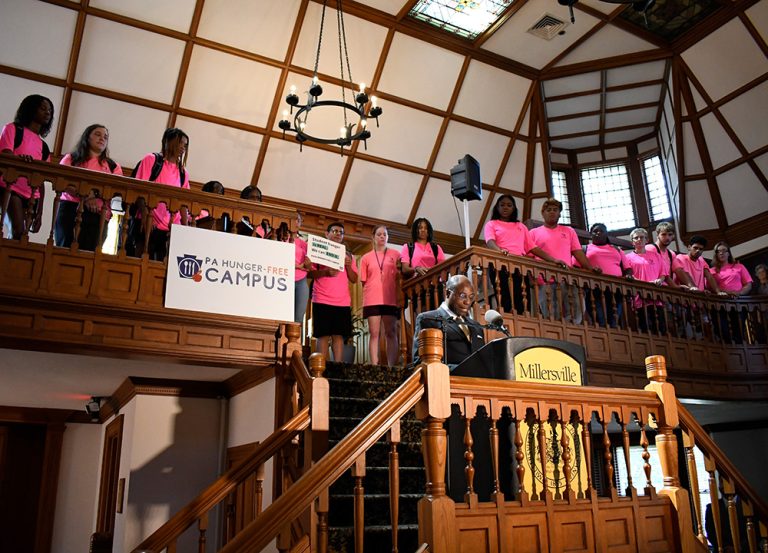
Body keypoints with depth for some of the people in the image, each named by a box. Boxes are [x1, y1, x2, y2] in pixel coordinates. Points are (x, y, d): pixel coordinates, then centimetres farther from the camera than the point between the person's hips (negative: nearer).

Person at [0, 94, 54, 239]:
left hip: (31, 197, 5)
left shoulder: (44, 147, 20)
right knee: (19, 233, -23)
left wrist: (40, 211, 8)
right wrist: (19, 160, -31)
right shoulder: (12, 129, 8)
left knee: (22, 235, -3)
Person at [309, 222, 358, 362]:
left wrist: (348, 266, -6)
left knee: (339, 335, 0)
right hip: (322, 301, -3)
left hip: (343, 302, 3)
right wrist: (325, 272, -17)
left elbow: (354, 279, 13)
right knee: (323, 335, -6)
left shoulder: (347, 255, 18)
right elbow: (310, 273, 0)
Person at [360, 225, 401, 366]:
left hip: (390, 299, 0)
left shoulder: (395, 255, 12)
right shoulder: (366, 258, 13)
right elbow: (363, 280, 12)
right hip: (372, 300, 0)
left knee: (391, 333, -3)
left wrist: (400, 268, -5)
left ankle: (392, 367, -4)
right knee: (374, 333, -3)